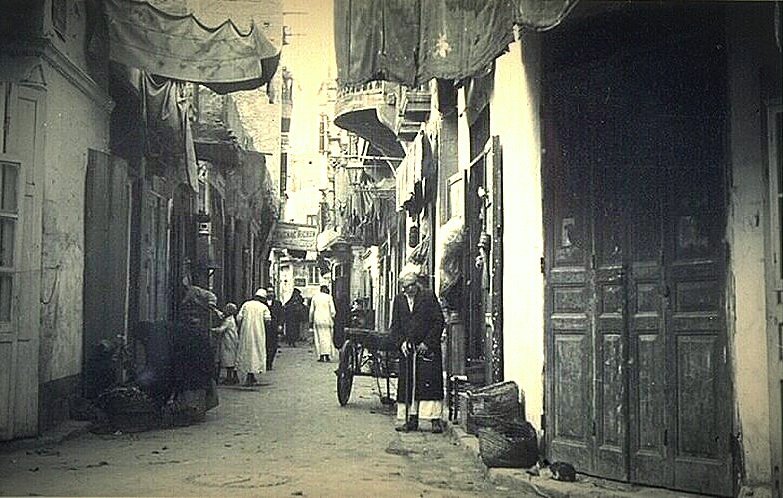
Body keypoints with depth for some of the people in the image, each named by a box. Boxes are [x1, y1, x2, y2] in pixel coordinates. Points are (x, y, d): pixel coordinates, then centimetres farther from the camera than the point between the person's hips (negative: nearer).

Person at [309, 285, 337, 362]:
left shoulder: (314, 297, 4)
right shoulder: (329, 297, -3)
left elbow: (311, 310, 6)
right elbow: (333, 310, -6)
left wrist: (311, 320, 12)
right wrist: (332, 318, 8)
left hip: (317, 319, 2)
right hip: (327, 319, -2)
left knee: (319, 337, 5)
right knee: (327, 336, 7)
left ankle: (321, 356, 1)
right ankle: (327, 355, 2)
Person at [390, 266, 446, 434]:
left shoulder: (429, 297, -1)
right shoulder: (398, 300, 10)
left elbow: (438, 321, -4)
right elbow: (395, 326, 11)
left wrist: (427, 343, -11)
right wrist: (401, 342, -6)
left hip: (428, 349, -4)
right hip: (407, 350, 4)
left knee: (430, 383, -8)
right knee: (407, 385, 3)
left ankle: (435, 420, -5)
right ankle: (411, 420, 10)